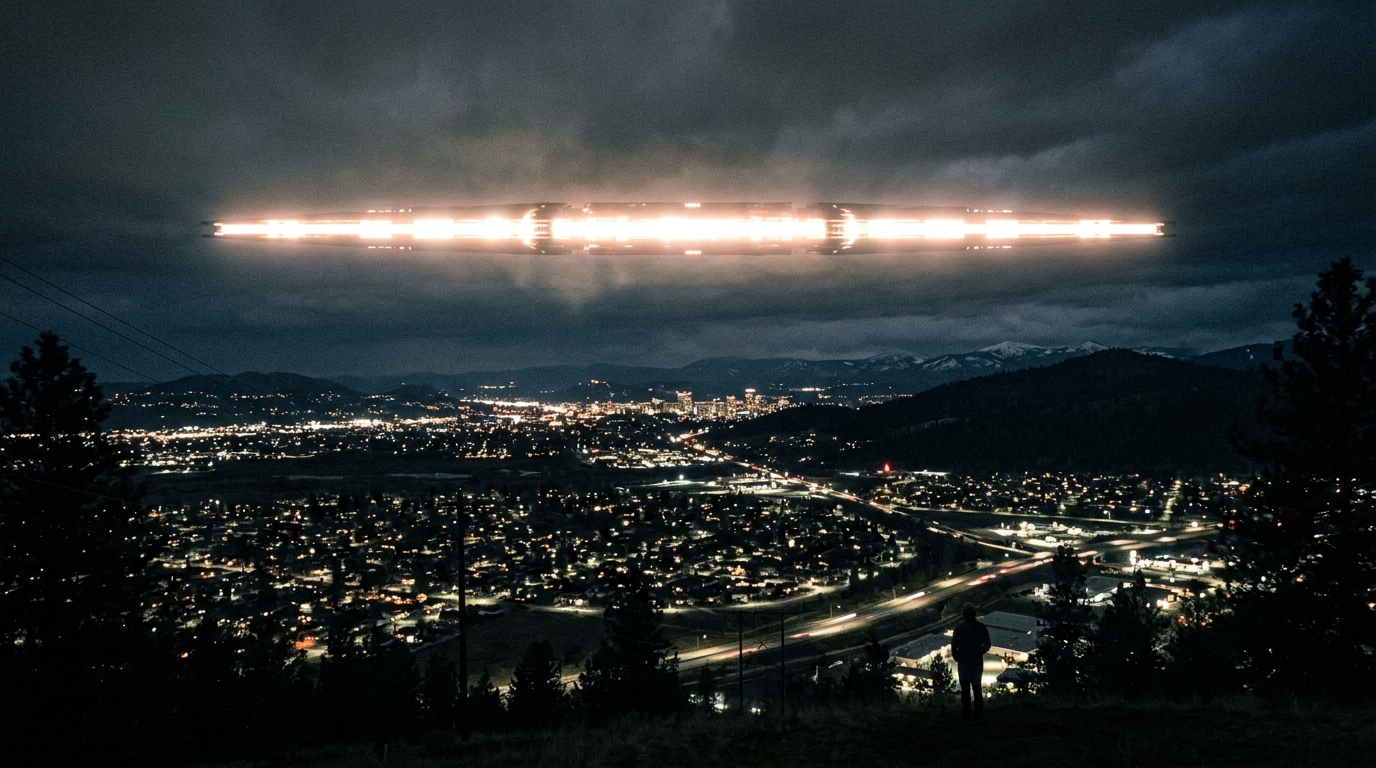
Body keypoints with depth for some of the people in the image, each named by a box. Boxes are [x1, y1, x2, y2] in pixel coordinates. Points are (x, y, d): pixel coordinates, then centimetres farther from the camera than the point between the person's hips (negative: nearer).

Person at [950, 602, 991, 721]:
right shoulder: (981, 628, -10)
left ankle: (966, 714, 11)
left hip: (963, 662, -1)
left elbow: (954, 645, -14)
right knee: (977, 687, 16)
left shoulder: (959, 628, -14)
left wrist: (956, 657, 3)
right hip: (977, 662, 2)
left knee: (965, 689, 8)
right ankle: (978, 712, 20)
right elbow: (987, 645, -2)